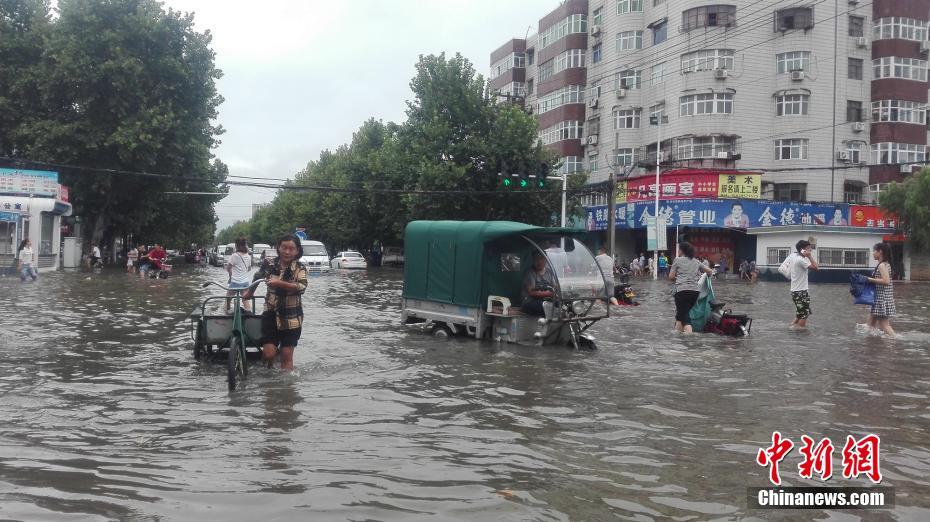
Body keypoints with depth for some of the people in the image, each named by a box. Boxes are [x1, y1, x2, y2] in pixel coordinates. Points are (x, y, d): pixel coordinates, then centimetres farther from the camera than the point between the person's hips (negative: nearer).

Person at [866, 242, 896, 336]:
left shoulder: (882, 265, -17)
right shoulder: (885, 264, 13)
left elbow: (886, 281, -27)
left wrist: (870, 279, -20)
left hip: (882, 298, -10)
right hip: (879, 298, 10)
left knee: (884, 325, -6)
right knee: (871, 322, 16)